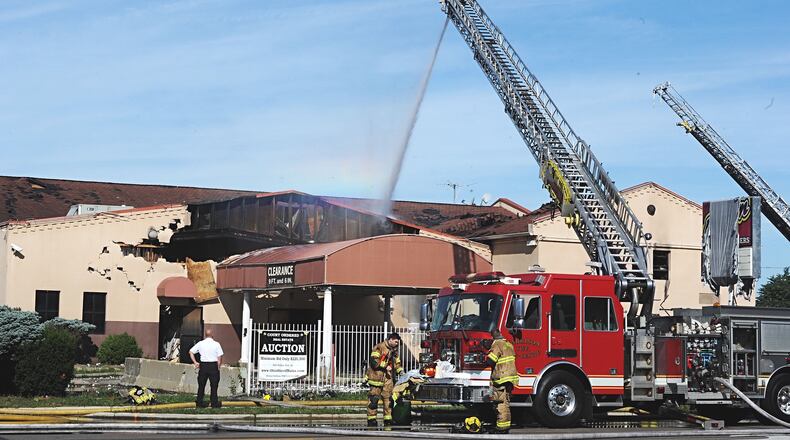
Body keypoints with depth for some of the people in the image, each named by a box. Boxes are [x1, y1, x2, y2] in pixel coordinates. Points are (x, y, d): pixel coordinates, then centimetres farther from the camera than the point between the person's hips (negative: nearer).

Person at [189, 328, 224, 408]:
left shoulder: (200, 343, 3)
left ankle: (199, 402, 13)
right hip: (213, 365, -2)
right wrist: (219, 366, 6)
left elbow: (191, 352, 6)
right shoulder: (216, 344, -4)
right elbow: (220, 357, -6)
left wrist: (195, 362, 6)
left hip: (203, 365, 2)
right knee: (214, 385, 5)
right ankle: (214, 403, 8)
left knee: (201, 385, 11)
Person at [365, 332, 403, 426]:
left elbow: (397, 362, 29)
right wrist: (385, 367, -17)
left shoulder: (394, 350, 17)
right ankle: (371, 420, -1)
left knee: (388, 398, 3)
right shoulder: (379, 347, -9)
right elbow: (373, 361, -17)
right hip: (377, 376, -7)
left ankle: (388, 420, 7)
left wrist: (400, 370, 12)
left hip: (388, 378, 7)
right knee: (373, 399, -5)